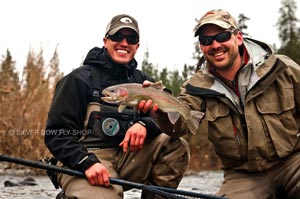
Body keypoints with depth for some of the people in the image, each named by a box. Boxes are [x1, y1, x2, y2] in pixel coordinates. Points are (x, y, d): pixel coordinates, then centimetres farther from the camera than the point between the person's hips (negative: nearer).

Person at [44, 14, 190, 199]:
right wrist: (87, 163, -23)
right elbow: (56, 134, -6)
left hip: (128, 157, 5)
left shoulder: (142, 81, 15)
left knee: (176, 145, -16)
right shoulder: (79, 79, 0)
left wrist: (144, 124, -20)